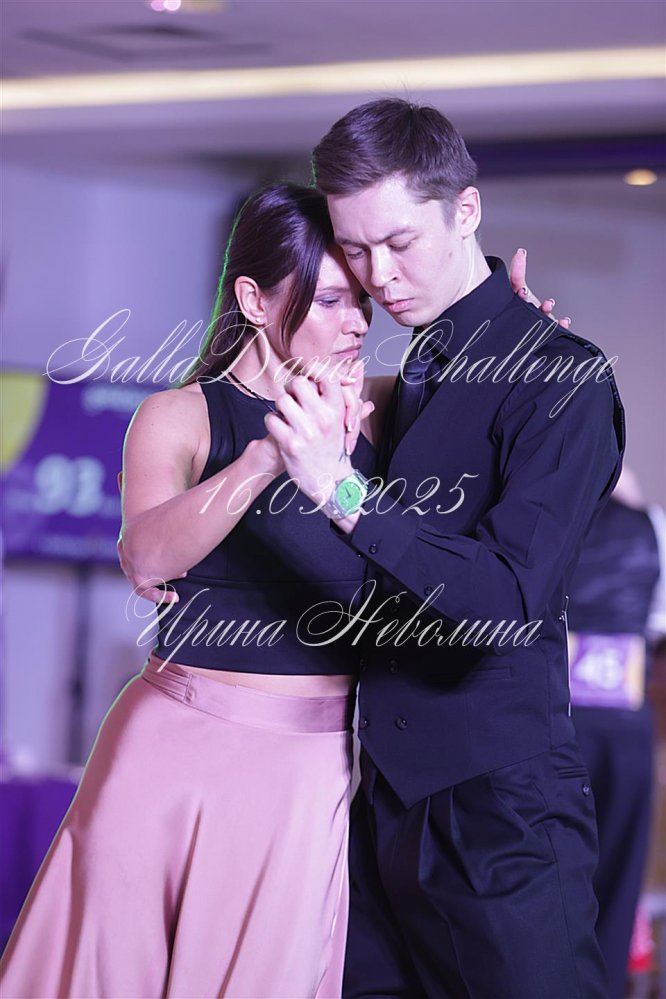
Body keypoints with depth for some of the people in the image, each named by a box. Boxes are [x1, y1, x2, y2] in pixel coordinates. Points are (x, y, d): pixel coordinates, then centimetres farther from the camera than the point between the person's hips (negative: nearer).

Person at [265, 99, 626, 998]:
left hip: (499, 805, -7)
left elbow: (510, 599, -22)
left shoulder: (562, 379, -11)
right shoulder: (416, 378, 12)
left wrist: (342, 492, -27)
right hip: (389, 791, 8)